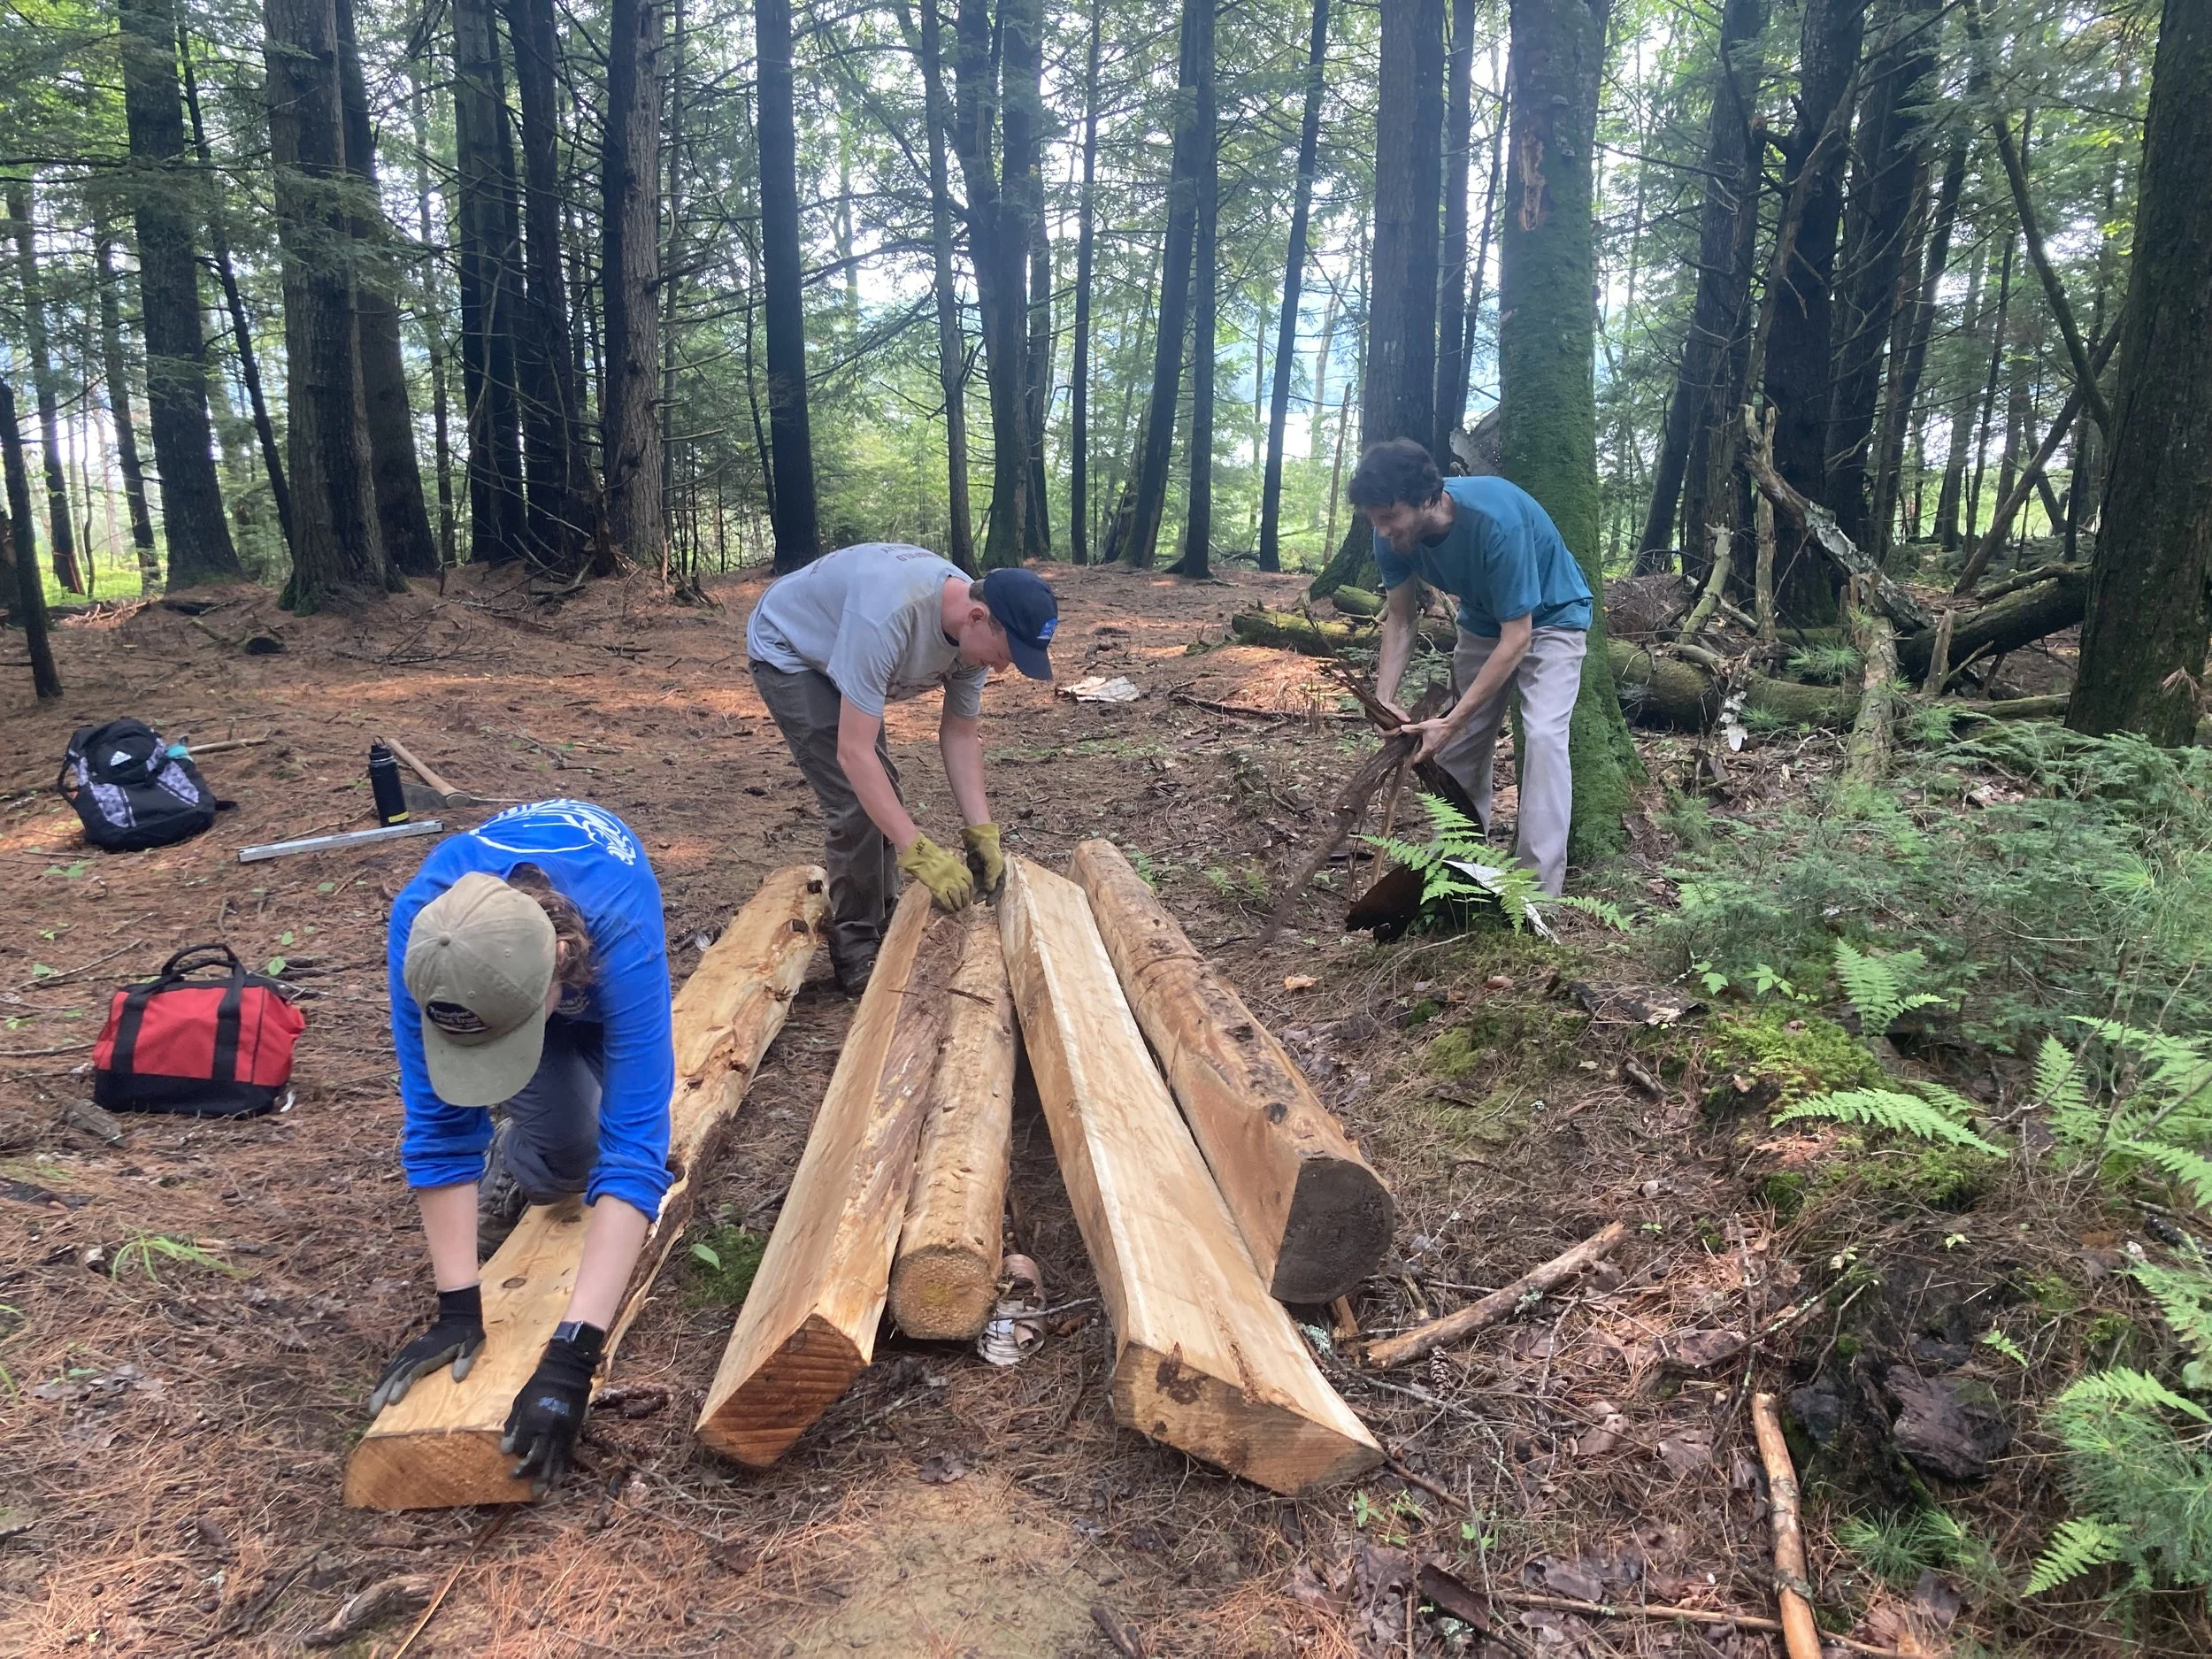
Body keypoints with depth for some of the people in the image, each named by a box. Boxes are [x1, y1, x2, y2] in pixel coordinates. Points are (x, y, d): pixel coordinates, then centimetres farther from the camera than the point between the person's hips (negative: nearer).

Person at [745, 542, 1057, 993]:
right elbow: (853, 752, -42)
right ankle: (855, 948, -1)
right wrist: (919, 852, -43)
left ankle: (883, 918, 28)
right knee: (856, 801, -15)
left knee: (881, 794, 10)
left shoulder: (976, 630, -19)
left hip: (836, 654, 8)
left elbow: (960, 734, -8)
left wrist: (981, 831, -17)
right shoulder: (888, 616, -43)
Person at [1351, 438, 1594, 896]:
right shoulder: (1393, 534, -20)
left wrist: (1451, 722, -36)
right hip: (1483, 623, 6)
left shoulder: (1495, 520, -39)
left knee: (1542, 734, -24)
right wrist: (1384, 699, -21)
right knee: (1461, 747, 5)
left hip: (1549, 618, -6)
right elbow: (1401, 618, -7)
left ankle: (1539, 890, -23)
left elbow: (1518, 637, -35)